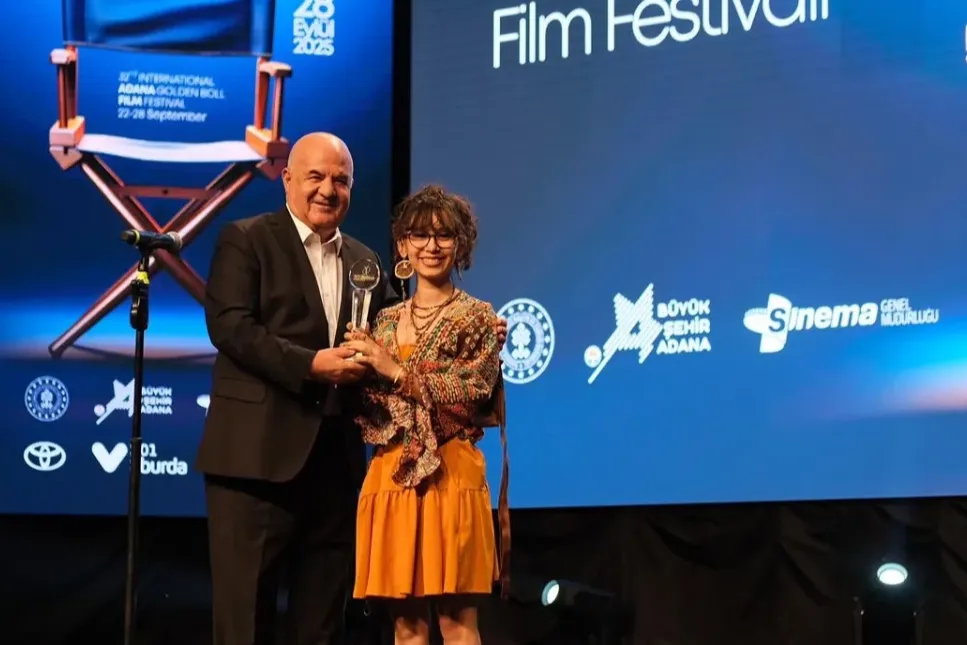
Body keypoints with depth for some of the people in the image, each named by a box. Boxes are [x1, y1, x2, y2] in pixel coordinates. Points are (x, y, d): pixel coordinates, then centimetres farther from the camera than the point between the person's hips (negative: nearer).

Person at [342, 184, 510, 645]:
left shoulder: (479, 317, 2)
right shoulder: (386, 321, 15)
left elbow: (472, 397, -10)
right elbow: (368, 412, 13)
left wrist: (398, 371, -13)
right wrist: (359, 372, -7)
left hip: (449, 474, -4)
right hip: (391, 477, 5)